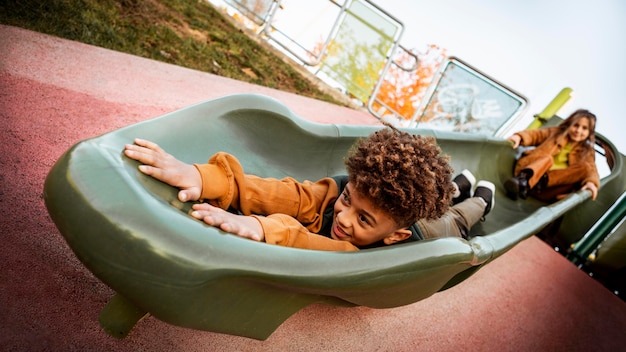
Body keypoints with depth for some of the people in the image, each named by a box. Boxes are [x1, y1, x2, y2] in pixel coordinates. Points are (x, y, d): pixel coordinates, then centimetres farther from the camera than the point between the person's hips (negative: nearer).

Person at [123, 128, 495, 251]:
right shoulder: (333, 195, -43)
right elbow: (276, 193, -58)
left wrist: (264, 229, -83)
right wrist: (203, 177, -73)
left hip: (420, 232, -2)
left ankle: (481, 200, 65)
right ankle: (456, 186, 66)